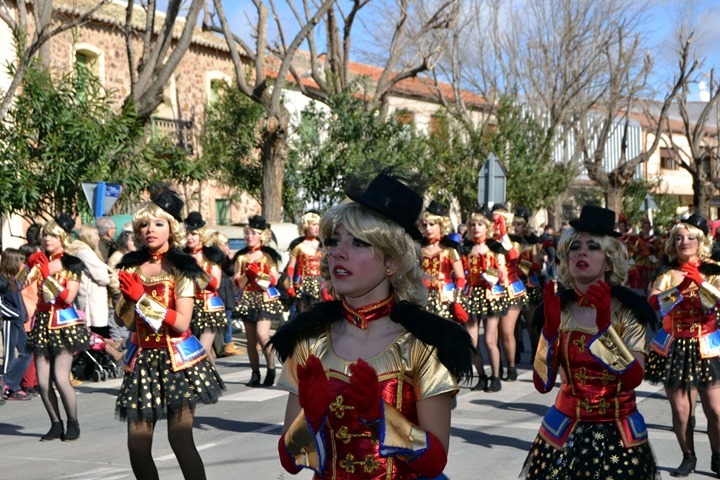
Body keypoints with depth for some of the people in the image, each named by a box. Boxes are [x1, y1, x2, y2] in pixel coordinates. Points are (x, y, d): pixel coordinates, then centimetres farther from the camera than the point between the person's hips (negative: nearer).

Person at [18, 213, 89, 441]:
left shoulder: (72, 264, -3)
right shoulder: (39, 260, 8)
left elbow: (68, 296, -15)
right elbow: (18, 285, -2)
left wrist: (47, 275, -17)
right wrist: (31, 267, -16)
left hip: (64, 323, -4)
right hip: (42, 322, 4)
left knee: (60, 378, -14)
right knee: (42, 381, 0)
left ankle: (73, 423, 3)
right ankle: (56, 424, 14)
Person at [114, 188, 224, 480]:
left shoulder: (181, 269, -4)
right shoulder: (130, 267, 8)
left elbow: (182, 322, -14)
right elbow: (123, 320, 6)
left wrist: (142, 298, -17)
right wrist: (127, 295, -13)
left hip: (177, 360, -4)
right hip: (142, 359, 4)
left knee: (180, 438, -11)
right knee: (137, 444, 1)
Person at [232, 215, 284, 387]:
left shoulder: (268, 255, 2)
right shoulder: (241, 257, 10)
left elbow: (274, 280, -3)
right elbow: (238, 283, 6)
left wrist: (258, 273, -15)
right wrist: (247, 274, -12)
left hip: (265, 297, -4)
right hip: (247, 299, 4)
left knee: (262, 334, -17)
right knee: (251, 339, 4)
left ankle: (271, 369, -4)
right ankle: (255, 374, 10)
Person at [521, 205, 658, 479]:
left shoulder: (629, 310, -7)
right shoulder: (558, 309, -2)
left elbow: (633, 379, -19)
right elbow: (543, 384, -9)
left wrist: (605, 325, -28)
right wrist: (550, 329, -22)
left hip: (619, 436, -1)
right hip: (564, 434, 1)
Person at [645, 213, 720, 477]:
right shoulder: (668, 273, 2)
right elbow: (654, 303, -14)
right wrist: (680, 286, -25)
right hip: (674, 346, 0)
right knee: (681, 411, -1)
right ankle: (688, 457, 17)